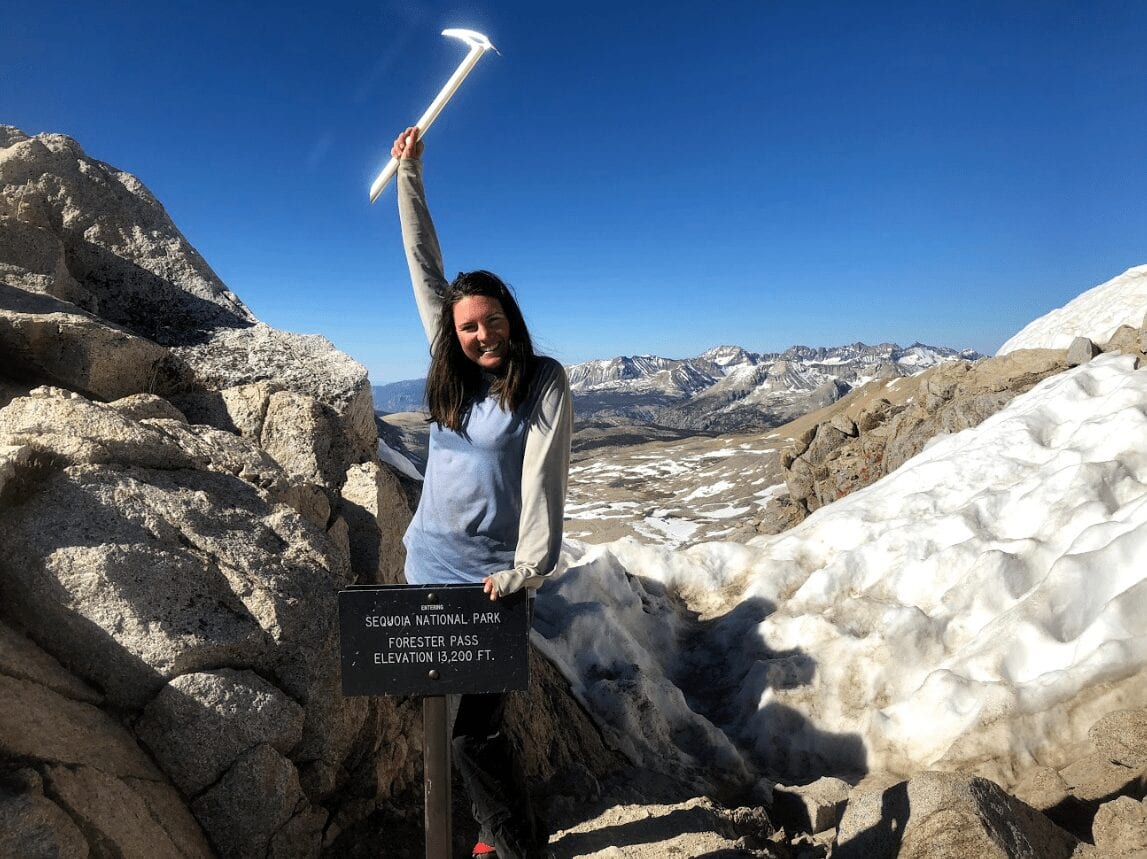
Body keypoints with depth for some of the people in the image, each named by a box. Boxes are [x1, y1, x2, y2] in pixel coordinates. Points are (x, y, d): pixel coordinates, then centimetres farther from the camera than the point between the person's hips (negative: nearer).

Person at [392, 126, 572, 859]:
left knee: (474, 723, -3)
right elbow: (425, 269, 8)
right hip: (430, 562, 6)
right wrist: (410, 174, 10)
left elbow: (543, 478, -17)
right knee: (449, 711, 16)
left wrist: (527, 569, -25)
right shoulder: (452, 372, 5)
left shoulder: (544, 383, -9)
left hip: (491, 576, -6)